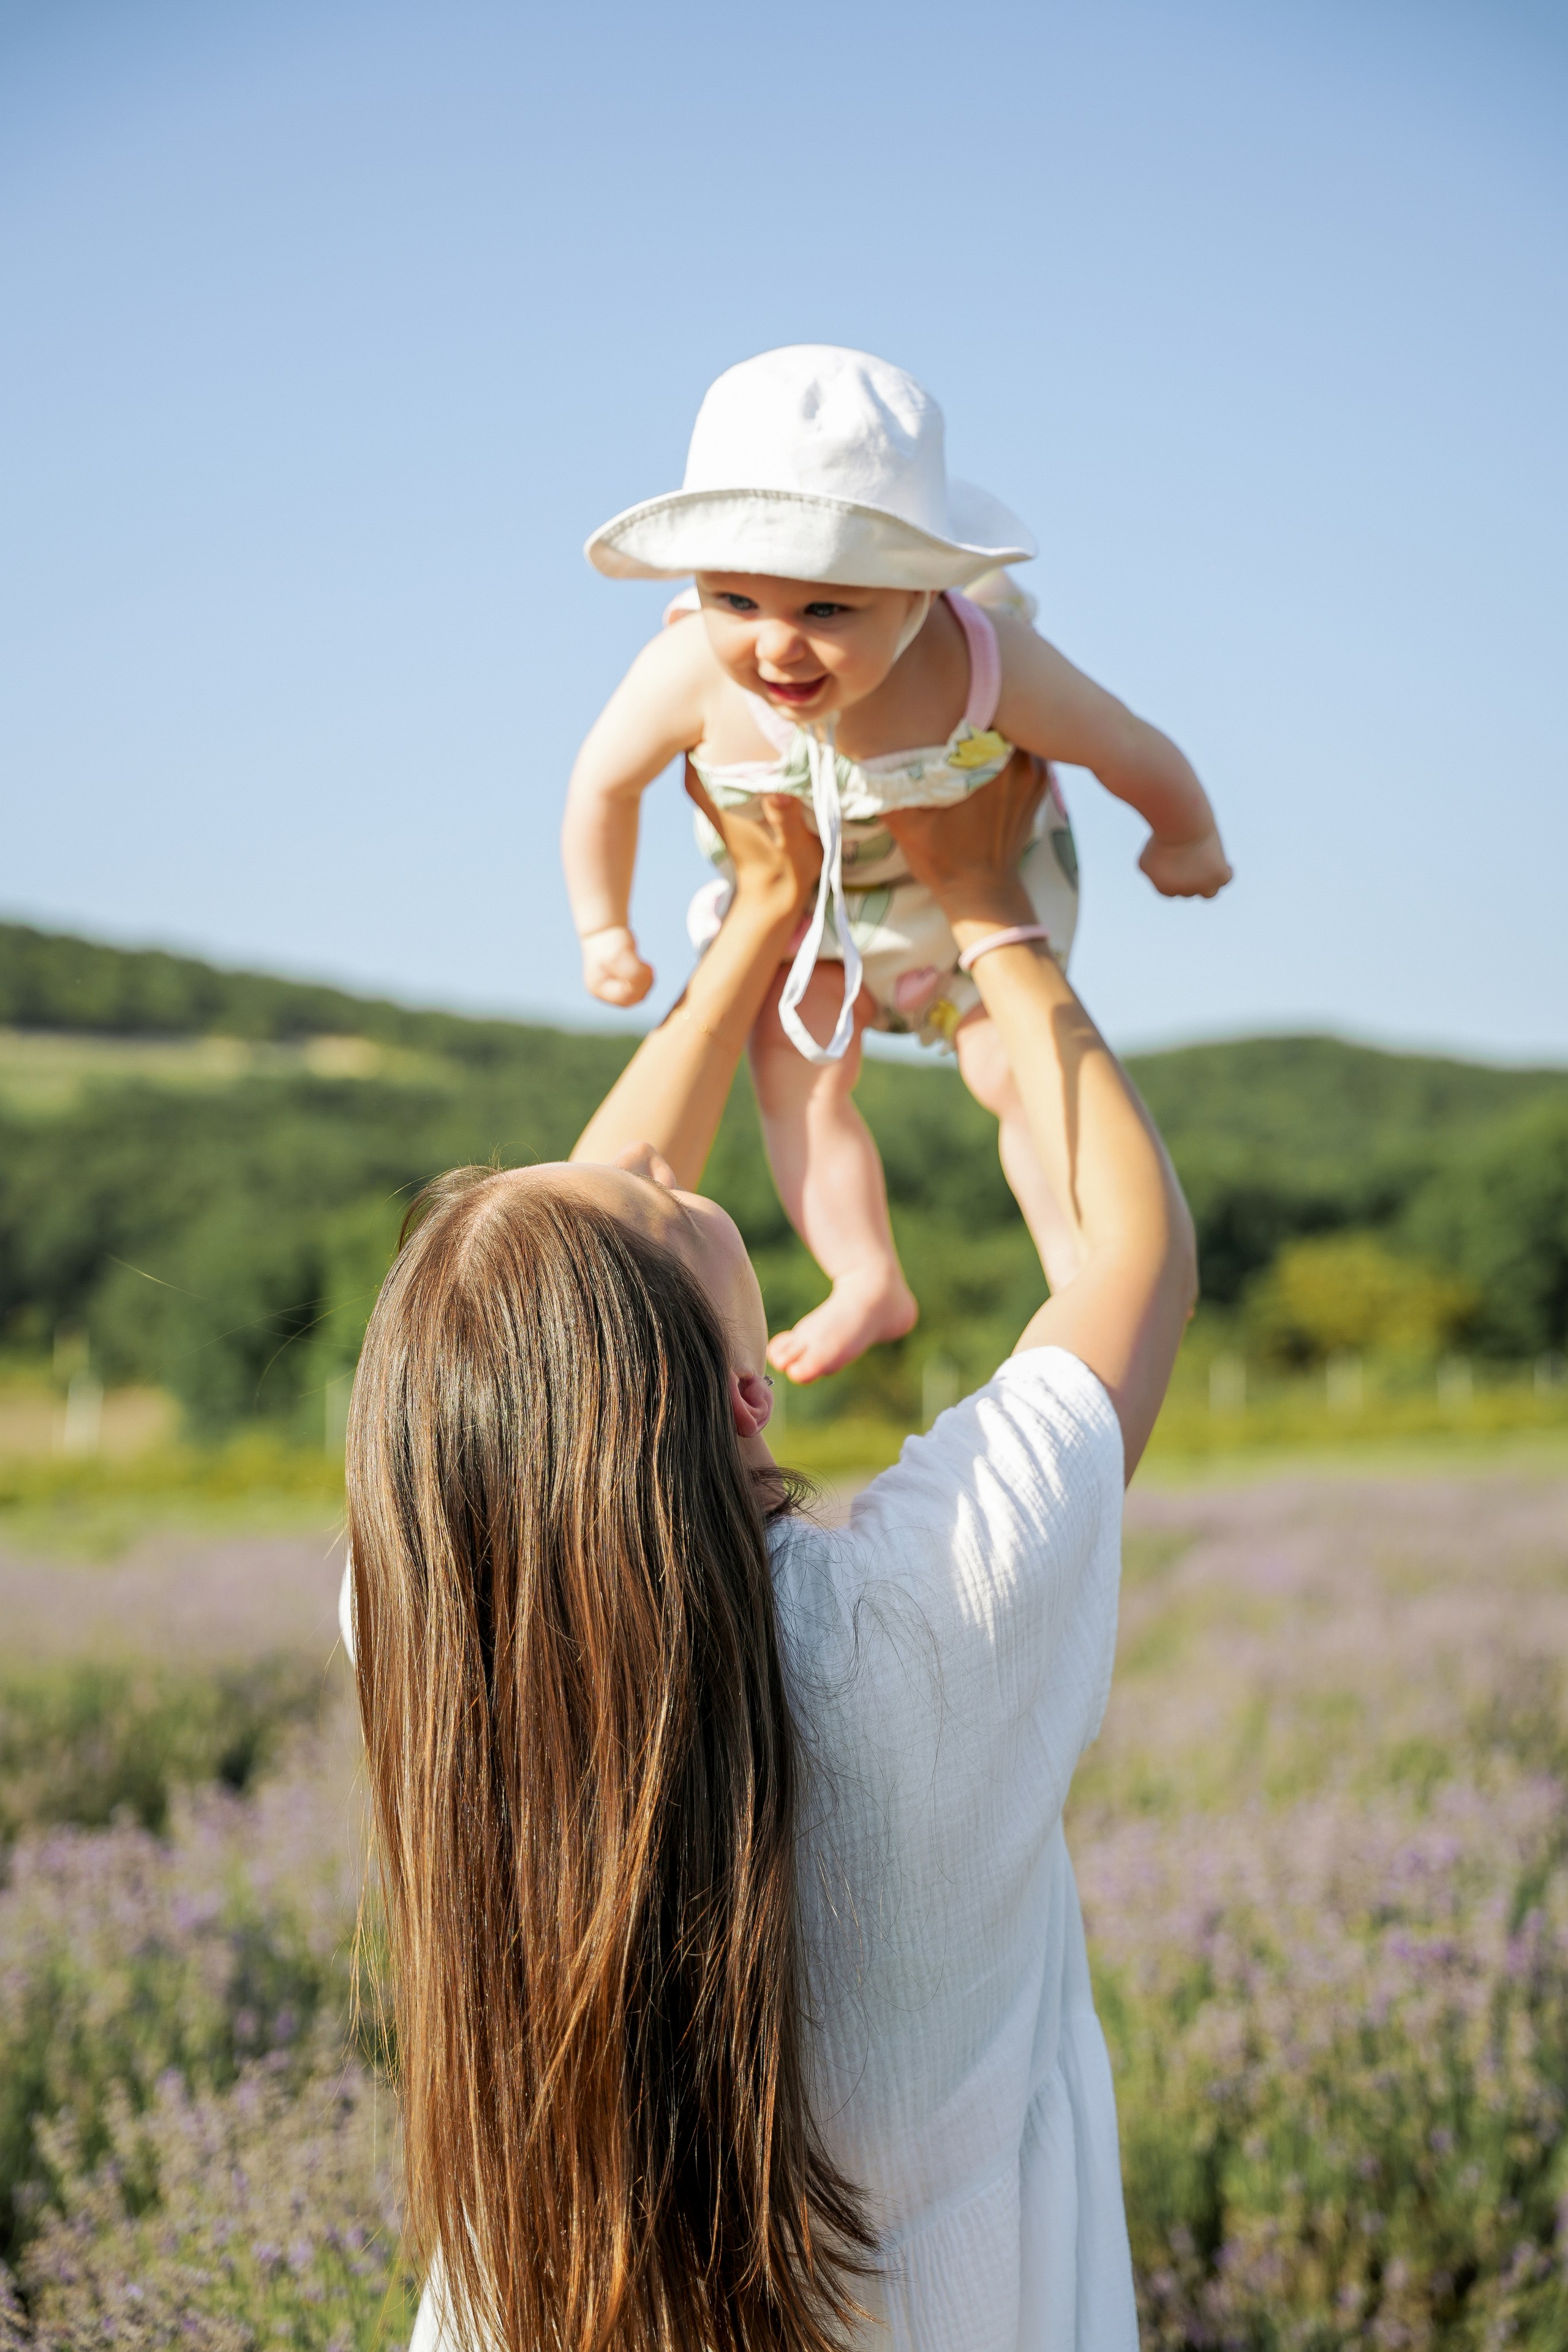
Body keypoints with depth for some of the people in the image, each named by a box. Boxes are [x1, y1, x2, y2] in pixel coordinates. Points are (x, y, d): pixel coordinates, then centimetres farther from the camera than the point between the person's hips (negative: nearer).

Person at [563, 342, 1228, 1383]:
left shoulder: (984, 666, -44)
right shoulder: (688, 676, -41)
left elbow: (1137, 756, -24)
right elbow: (605, 787, -17)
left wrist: (1190, 845, -4)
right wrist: (603, 929, -5)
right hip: (797, 890, 2)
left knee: (1017, 1068, -1)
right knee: (795, 1072, -2)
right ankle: (871, 1286, 14)